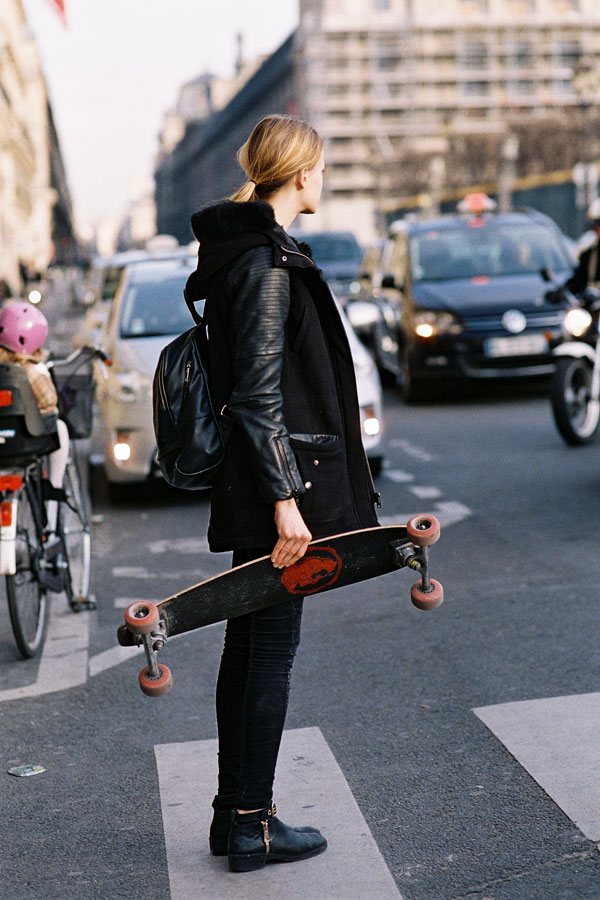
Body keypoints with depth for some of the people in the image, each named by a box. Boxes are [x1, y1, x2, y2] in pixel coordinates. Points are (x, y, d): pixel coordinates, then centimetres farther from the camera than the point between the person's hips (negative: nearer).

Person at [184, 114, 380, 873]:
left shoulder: (243, 249, 14)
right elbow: (259, 391, -21)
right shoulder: (267, 261, -16)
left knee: (247, 642, 14)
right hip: (277, 475, -10)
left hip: (251, 484, 10)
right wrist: (286, 499, -22)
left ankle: (234, 812, 23)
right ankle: (252, 825, 8)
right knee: (272, 647, -2)